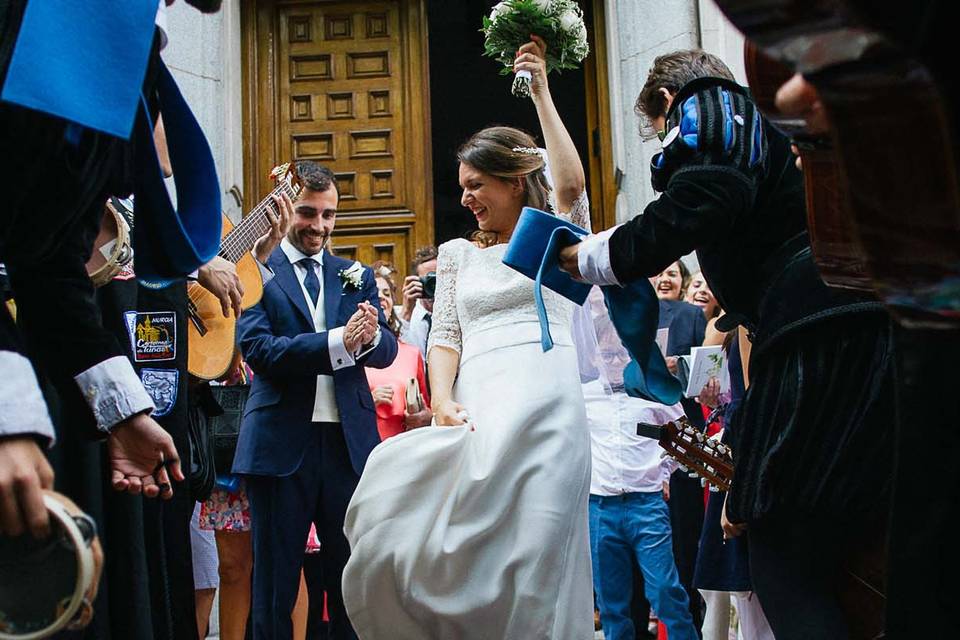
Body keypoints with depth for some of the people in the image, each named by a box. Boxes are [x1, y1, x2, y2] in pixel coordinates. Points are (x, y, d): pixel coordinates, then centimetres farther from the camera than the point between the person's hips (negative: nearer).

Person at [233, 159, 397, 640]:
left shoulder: (355, 276, 13)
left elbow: (386, 351, 4)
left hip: (349, 441, 3)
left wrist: (370, 334, -20)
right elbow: (257, 349, -12)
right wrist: (337, 343, -26)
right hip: (281, 443, -3)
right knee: (275, 581, 8)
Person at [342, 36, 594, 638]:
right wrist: (443, 401, -10)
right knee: (472, 549, -5)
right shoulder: (458, 252, 20)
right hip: (474, 410, 3)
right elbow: (445, 336, 10)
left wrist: (541, 90, -3)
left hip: (544, 403, -3)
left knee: (530, 555, -7)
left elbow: (572, 184, -9)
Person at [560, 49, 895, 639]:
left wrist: (578, 258, 0)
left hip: (822, 344, -9)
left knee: (784, 559, -4)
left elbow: (683, 219, -14)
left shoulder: (709, 111, 6)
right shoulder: (779, 120, 32)